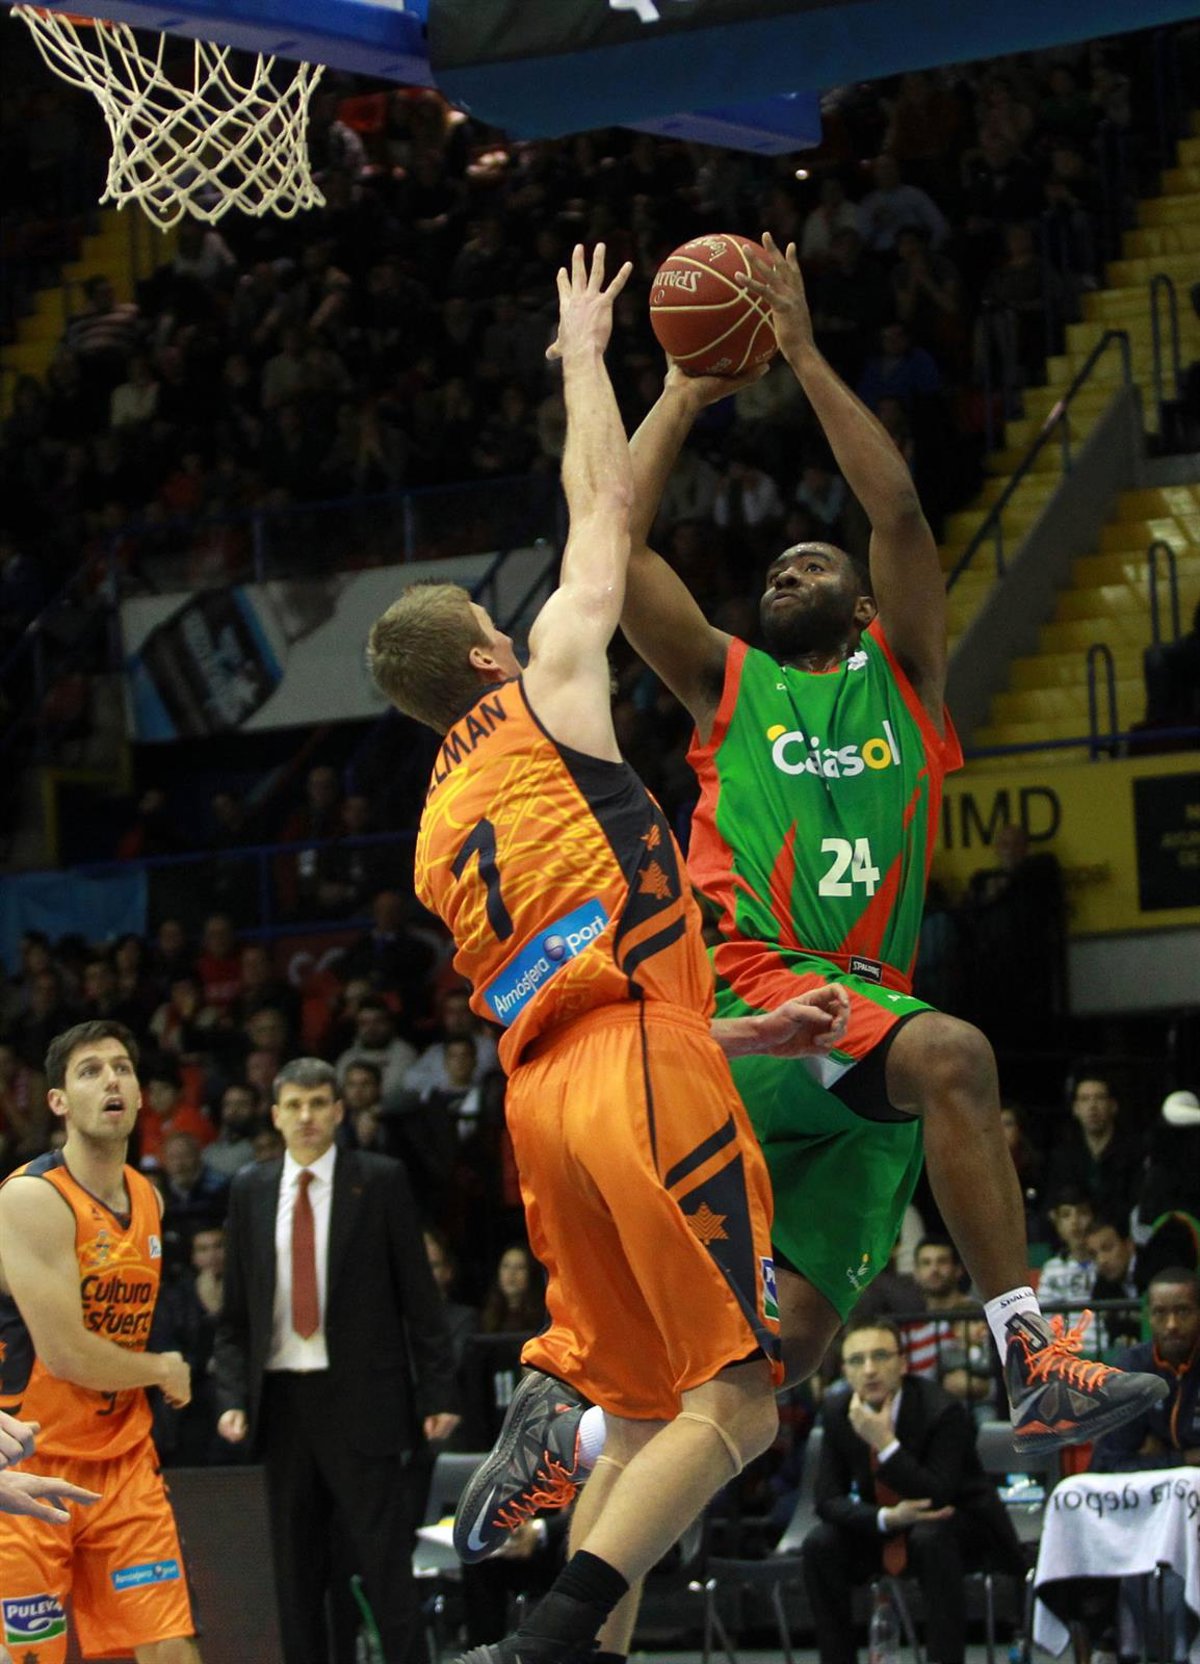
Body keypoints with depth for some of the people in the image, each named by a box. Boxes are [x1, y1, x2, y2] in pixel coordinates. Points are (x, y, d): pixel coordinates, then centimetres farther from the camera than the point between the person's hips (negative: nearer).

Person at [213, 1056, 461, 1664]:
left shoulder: (379, 1181, 1)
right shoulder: (250, 1191, 10)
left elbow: (419, 1295, 0)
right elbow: (233, 1314, 13)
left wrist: (437, 1393, -7)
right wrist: (232, 1397, 0)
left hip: (362, 1400, -3)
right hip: (283, 1401, 3)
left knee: (386, 1565, -5)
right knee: (296, 1574, 6)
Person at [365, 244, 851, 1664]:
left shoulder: (438, 835, 26)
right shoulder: (544, 695, 8)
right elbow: (605, 503, 16)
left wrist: (745, 1032, 27)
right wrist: (582, 357, 31)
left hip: (545, 1098, 8)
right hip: (642, 1074, -8)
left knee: (647, 1417, 11)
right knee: (732, 1403, -12)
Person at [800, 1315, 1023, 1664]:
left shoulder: (942, 1410, -24)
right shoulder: (837, 1411, -8)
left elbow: (937, 1498, -31)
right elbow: (828, 1498, -10)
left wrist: (885, 1442, -39)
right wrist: (887, 1518, -28)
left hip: (961, 1528, -4)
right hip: (882, 1531, 4)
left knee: (930, 1538, -36)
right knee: (819, 1546, -20)